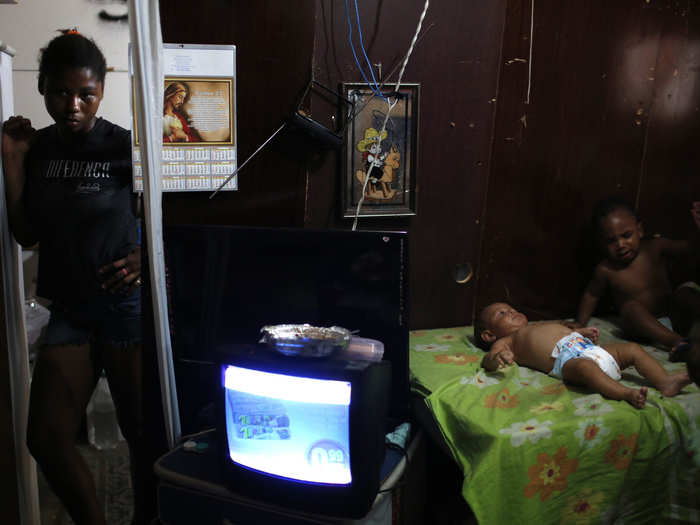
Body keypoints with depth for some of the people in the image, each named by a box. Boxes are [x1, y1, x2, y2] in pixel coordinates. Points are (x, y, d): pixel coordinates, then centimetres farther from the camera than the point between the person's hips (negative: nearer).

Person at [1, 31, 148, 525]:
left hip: (126, 305, -4)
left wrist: (147, 256, -19)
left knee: (142, 432, 5)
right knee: (47, 437, 2)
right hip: (68, 309, 4)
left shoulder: (124, 146, -9)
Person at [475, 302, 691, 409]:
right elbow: (487, 361, -3)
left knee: (633, 349, 0)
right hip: (567, 358, -9)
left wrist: (582, 332, 24)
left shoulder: (538, 326, 40)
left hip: (588, 347, 9)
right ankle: (626, 393, -53)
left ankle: (665, 382, -11)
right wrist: (497, 358, -29)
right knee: (584, 367, -40)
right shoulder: (506, 342, 14)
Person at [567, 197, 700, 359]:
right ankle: (677, 342, -45)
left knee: (685, 293, -24)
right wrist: (581, 323, 4)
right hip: (644, 327, -2)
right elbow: (591, 295, 8)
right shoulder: (606, 270, -8)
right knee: (631, 307, -34)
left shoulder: (655, 247, -6)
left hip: (674, 320, 2)